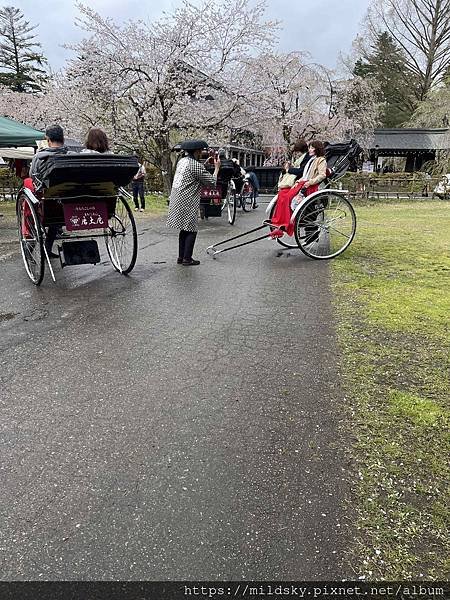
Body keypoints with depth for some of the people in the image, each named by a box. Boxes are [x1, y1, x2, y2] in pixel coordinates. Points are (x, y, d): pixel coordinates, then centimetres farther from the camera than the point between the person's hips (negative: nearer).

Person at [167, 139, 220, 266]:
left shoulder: (182, 161, 11)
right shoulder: (196, 165, -14)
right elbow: (211, 182, -9)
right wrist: (217, 167, 4)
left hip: (176, 200, 9)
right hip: (187, 203, -8)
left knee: (184, 229, 16)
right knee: (191, 230, 1)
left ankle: (181, 257, 20)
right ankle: (187, 259, 4)